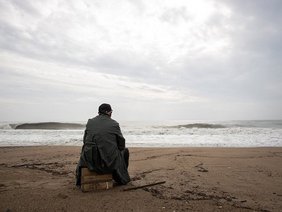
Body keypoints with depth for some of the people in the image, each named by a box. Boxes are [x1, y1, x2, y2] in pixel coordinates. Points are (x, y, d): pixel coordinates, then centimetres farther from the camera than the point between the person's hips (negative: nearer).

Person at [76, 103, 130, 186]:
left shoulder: (90, 122, 4)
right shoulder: (114, 124, -5)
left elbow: (85, 141, 10)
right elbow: (121, 143, 0)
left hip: (90, 162, 3)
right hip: (109, 163, -3)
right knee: (125, 151, 25)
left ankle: (80, 181, 52)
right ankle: (122, 178, 39)